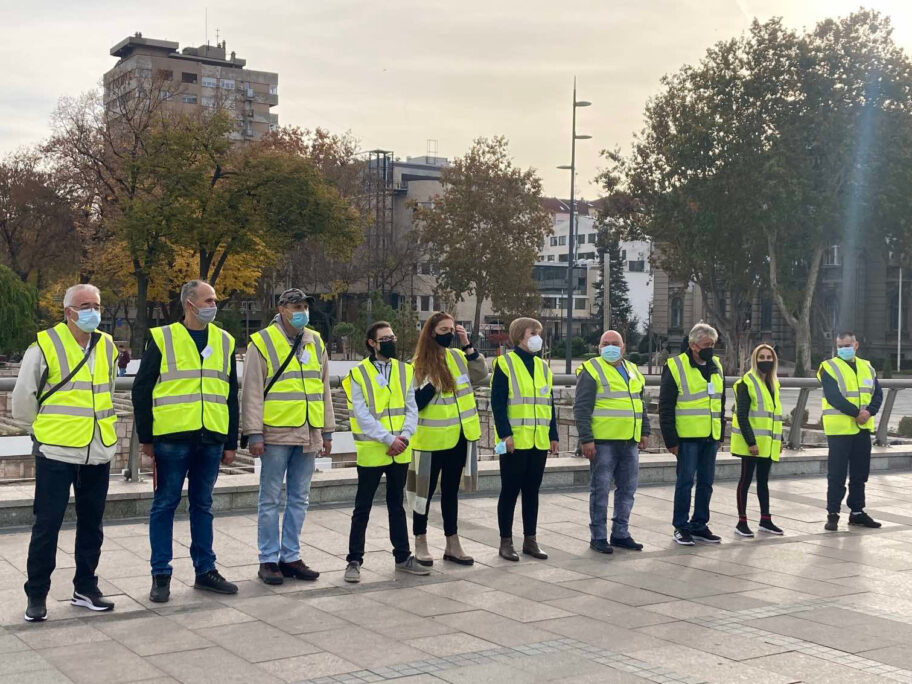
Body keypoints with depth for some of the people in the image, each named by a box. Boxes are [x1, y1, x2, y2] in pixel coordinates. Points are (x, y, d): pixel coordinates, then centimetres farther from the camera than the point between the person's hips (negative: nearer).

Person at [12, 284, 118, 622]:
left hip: (98, 452, 5)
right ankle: (37, 595, 11)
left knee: (91, 524, 12)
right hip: (56, 453, -5)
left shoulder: (107, 347, 8)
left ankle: (85, 588, 24)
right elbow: (23, 398, -3)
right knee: (47, 525, 0)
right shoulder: (45, 347, -9)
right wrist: (45, 427, 7)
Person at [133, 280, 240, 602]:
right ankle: (161, 575, 10)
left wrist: (231, 443, 11)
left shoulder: (224, 342, 12)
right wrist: (146, 437, -2)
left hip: (211, 439, 4)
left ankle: (205, 570, 21)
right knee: (165, 504, 2)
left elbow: (231, 396, 15)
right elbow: (141, 390, 1)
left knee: (202, 504, 12)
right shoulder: (162, 339, -1)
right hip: (172, 439, -4)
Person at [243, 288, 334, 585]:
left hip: (308, 435, 5)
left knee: (299, 499, 10)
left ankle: (290, 557, 19)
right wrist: (254, 433, -11)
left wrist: (327, 431, 14)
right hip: (276, 435, -5)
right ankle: (268, 560, 9)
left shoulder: (316, 343, 13)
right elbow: (252, 392, -6)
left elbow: (324, 390, 17)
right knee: (270, 500, 1)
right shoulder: (262, 343, -3)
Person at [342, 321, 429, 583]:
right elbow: (362, 414, -12)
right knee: (362, 509, 3)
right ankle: (354, 561, 11)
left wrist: (405, 436, -12)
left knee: (397, 505, 16)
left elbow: (411, 407, 5)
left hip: (400, 452, 4)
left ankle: (403, 557, 24)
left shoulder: (406, 371, 7)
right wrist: (388, 439, -18)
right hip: (371, 451, -4)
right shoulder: (358, 374, -6)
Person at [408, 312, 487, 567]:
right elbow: (413, 403, -13)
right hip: (432, 440, -5)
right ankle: (420, 544, 18)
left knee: (451, 490, 14)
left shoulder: (457, 356, 5)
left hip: (458, 437, 5)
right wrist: (432, 385, -27)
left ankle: (452, 544, 23)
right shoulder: (418, 365, -9)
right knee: (426, 490, 6)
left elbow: (480, 375, -4)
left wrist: (467, 345, -8)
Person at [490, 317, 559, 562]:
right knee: (510, 490, 1)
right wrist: (505, 433, -17)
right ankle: (506, 542, 9)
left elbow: (549, 403, 17)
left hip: (539, 441, 6)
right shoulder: (505, 364, -5)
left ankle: (530, 539, 19)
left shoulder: (543, 367, 14)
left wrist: (553, 435, 12)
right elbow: (497, 402, -11)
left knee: (532, 491, 11)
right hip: (514, 441, -6)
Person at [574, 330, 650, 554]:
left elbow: (641, 405, 24)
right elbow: (581, 409, -9)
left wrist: (644, 432, 16)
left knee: (627, 488, 10)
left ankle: (620, 533, 21)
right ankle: (598, 536, 6)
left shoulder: (633, 371, 17)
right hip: (603, 442, -6)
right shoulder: (591, 371, -5)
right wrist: (586, 439, -15)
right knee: (600, 489, -2)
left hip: (629, 442, 6)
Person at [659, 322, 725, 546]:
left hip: (710, 436, 6)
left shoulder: (716, 367, 13)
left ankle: (699, 525, 21)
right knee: (685, 481, -2)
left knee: (706, 482, 10)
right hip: (687, 436, -6)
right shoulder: (675, 367, -8)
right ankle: (681, 527, 9)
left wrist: (720, 435, 16)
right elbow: (666, 407, -8)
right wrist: (671, 440, -11)